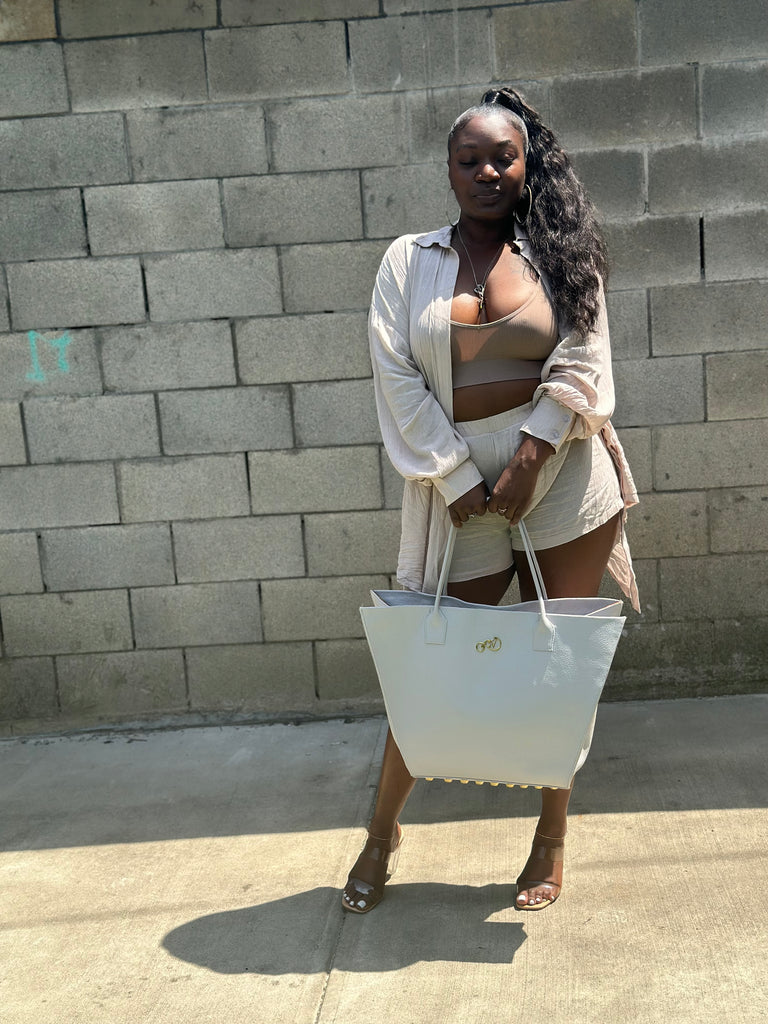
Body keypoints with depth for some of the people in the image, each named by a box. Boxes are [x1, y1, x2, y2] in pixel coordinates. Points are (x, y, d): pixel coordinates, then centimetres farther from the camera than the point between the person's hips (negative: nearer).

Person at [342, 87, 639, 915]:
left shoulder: (560, 252, 6)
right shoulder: (409, 260, 5)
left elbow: (581, 359, -2)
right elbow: (395, 376, -2)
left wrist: (529, 457, -14)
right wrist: (455, 479, -9)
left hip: (561, 473, 1)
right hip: (458, 484, 0)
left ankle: (552, 839, 25)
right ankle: (382, 830, 26)